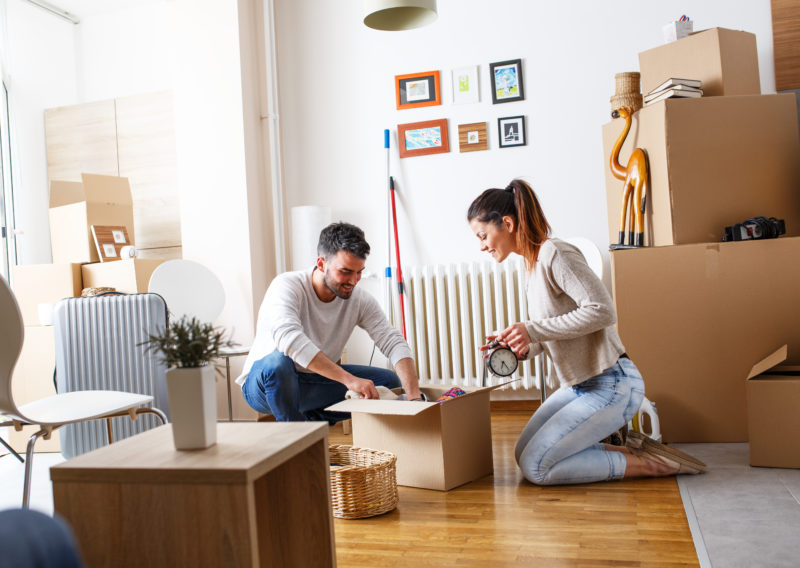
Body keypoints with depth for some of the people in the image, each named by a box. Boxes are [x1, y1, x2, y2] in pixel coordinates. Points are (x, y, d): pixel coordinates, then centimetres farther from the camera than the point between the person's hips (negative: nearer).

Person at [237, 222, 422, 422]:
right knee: (278, 362, -39)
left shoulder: (360, 300, -10)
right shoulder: (287, 286, -24)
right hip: (262, 382, -5)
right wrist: (349, 379, -48)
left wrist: (414, 397, -32)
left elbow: (393, 342, -16)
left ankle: (313, 420, 3)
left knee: (390, 381, -6)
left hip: (315, 380, 5)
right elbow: (290, 340, -42)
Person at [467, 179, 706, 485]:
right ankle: (632, 451, 11)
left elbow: (602, 310, -26)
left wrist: (533, 330, -23)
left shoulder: (555, 253, -17)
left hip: (611, 386, -10)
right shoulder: (533, 263, 11)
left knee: (536, 467, -12)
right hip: (579, 385, 10)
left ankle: (646, 463, -1)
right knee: (523, 453, 9)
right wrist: (524, 347, -3)